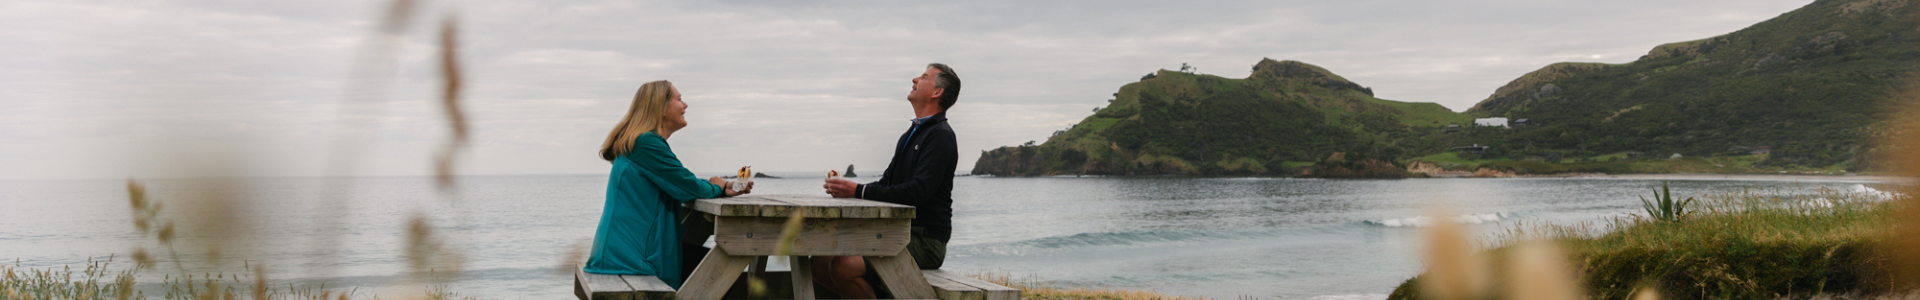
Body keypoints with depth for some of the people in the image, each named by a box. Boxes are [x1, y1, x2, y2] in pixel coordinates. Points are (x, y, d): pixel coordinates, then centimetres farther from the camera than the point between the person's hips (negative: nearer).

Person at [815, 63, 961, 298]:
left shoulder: (940, 136, -11)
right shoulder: (910, 135, 21)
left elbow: (918, 192, -22)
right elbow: (887, 184, 19)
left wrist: (860, 191, -23)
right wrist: (847, 189, -1)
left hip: (924, 242, -9)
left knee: (845, 266, -29)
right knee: (819, 262, -2)